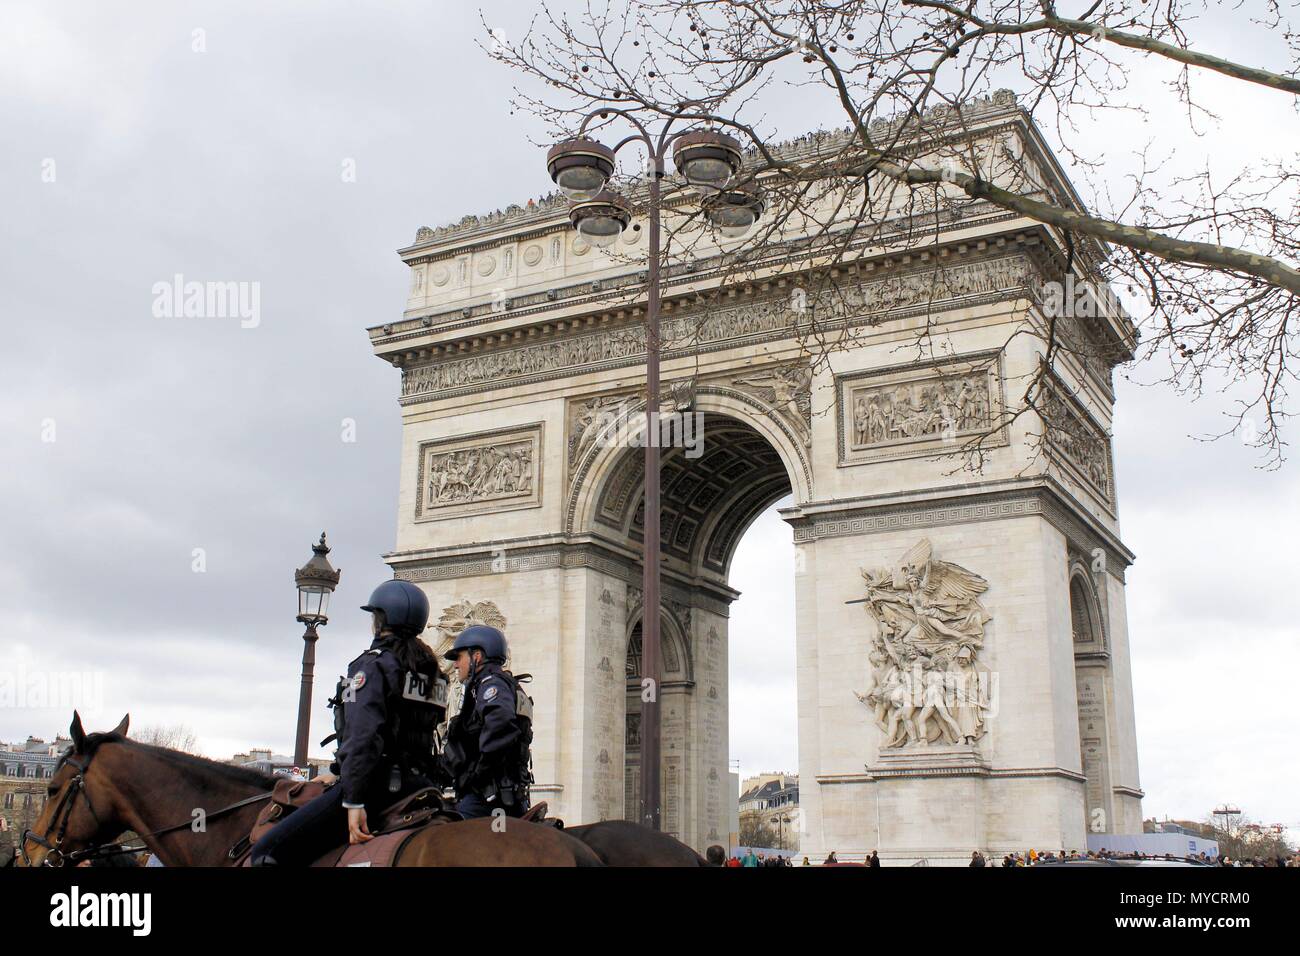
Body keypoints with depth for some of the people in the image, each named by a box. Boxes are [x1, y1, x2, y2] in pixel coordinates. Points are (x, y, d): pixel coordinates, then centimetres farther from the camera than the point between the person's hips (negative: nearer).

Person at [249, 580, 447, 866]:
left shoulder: (373, 664, -7)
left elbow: (363, 736, -19)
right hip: (419, 783, 9)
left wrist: (354, 801, -22)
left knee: (265, 854, -10)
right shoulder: (431, 669, 17)